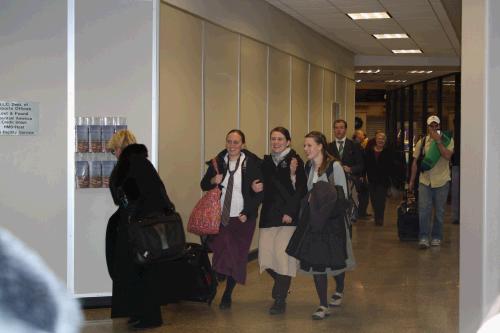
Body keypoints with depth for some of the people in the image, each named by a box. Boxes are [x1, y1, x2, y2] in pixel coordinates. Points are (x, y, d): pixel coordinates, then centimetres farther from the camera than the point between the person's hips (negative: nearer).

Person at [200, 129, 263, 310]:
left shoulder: (253, 163, -6)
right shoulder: (218, 161, 3)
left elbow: (259, 191, -5)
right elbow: (204, 185, 13)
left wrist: (247, 213, -12)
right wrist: (213, 181, -10)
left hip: (242, 218, -2)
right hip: (219, 217, 2)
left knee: (236, 257, 4)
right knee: (219, 253, -6)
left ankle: (227, 295, 22)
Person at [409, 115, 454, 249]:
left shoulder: (447, 140, 0)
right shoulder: (422, 142, 6)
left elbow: (447, 156, -18)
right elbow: (415, 162, 10)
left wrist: (438, 141, -18)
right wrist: (411, 181, 9)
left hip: (441, 181, -1)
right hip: (425, 181, 1)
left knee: (439, 211, 7)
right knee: (424, 210, -9)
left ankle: (436, 237, 19)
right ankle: (423, 238, -5)